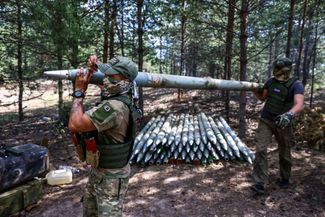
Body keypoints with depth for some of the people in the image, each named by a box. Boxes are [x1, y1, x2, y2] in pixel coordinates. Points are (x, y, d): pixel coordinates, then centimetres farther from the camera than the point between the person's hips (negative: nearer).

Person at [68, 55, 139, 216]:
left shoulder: (115, 107, -32)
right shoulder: (116, 98, -1)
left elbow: (74, 125, -33)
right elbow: (107, 80, 22)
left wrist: (79, 91, -21)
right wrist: (97, 67, 2)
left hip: (111, 176, -10)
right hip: (97, 171, 10)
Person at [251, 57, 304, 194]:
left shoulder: (296, 85, -14)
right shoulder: (271, 81, -1)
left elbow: (299, 104, -32)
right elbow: (262, 97, 14)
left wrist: (289, 114, -52)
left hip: (283, 124, -2)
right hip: (265, 121, 3)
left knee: (284, 154, 13)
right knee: (261, 149, -10)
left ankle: (285, 178, 39)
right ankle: (260, 183, -6)